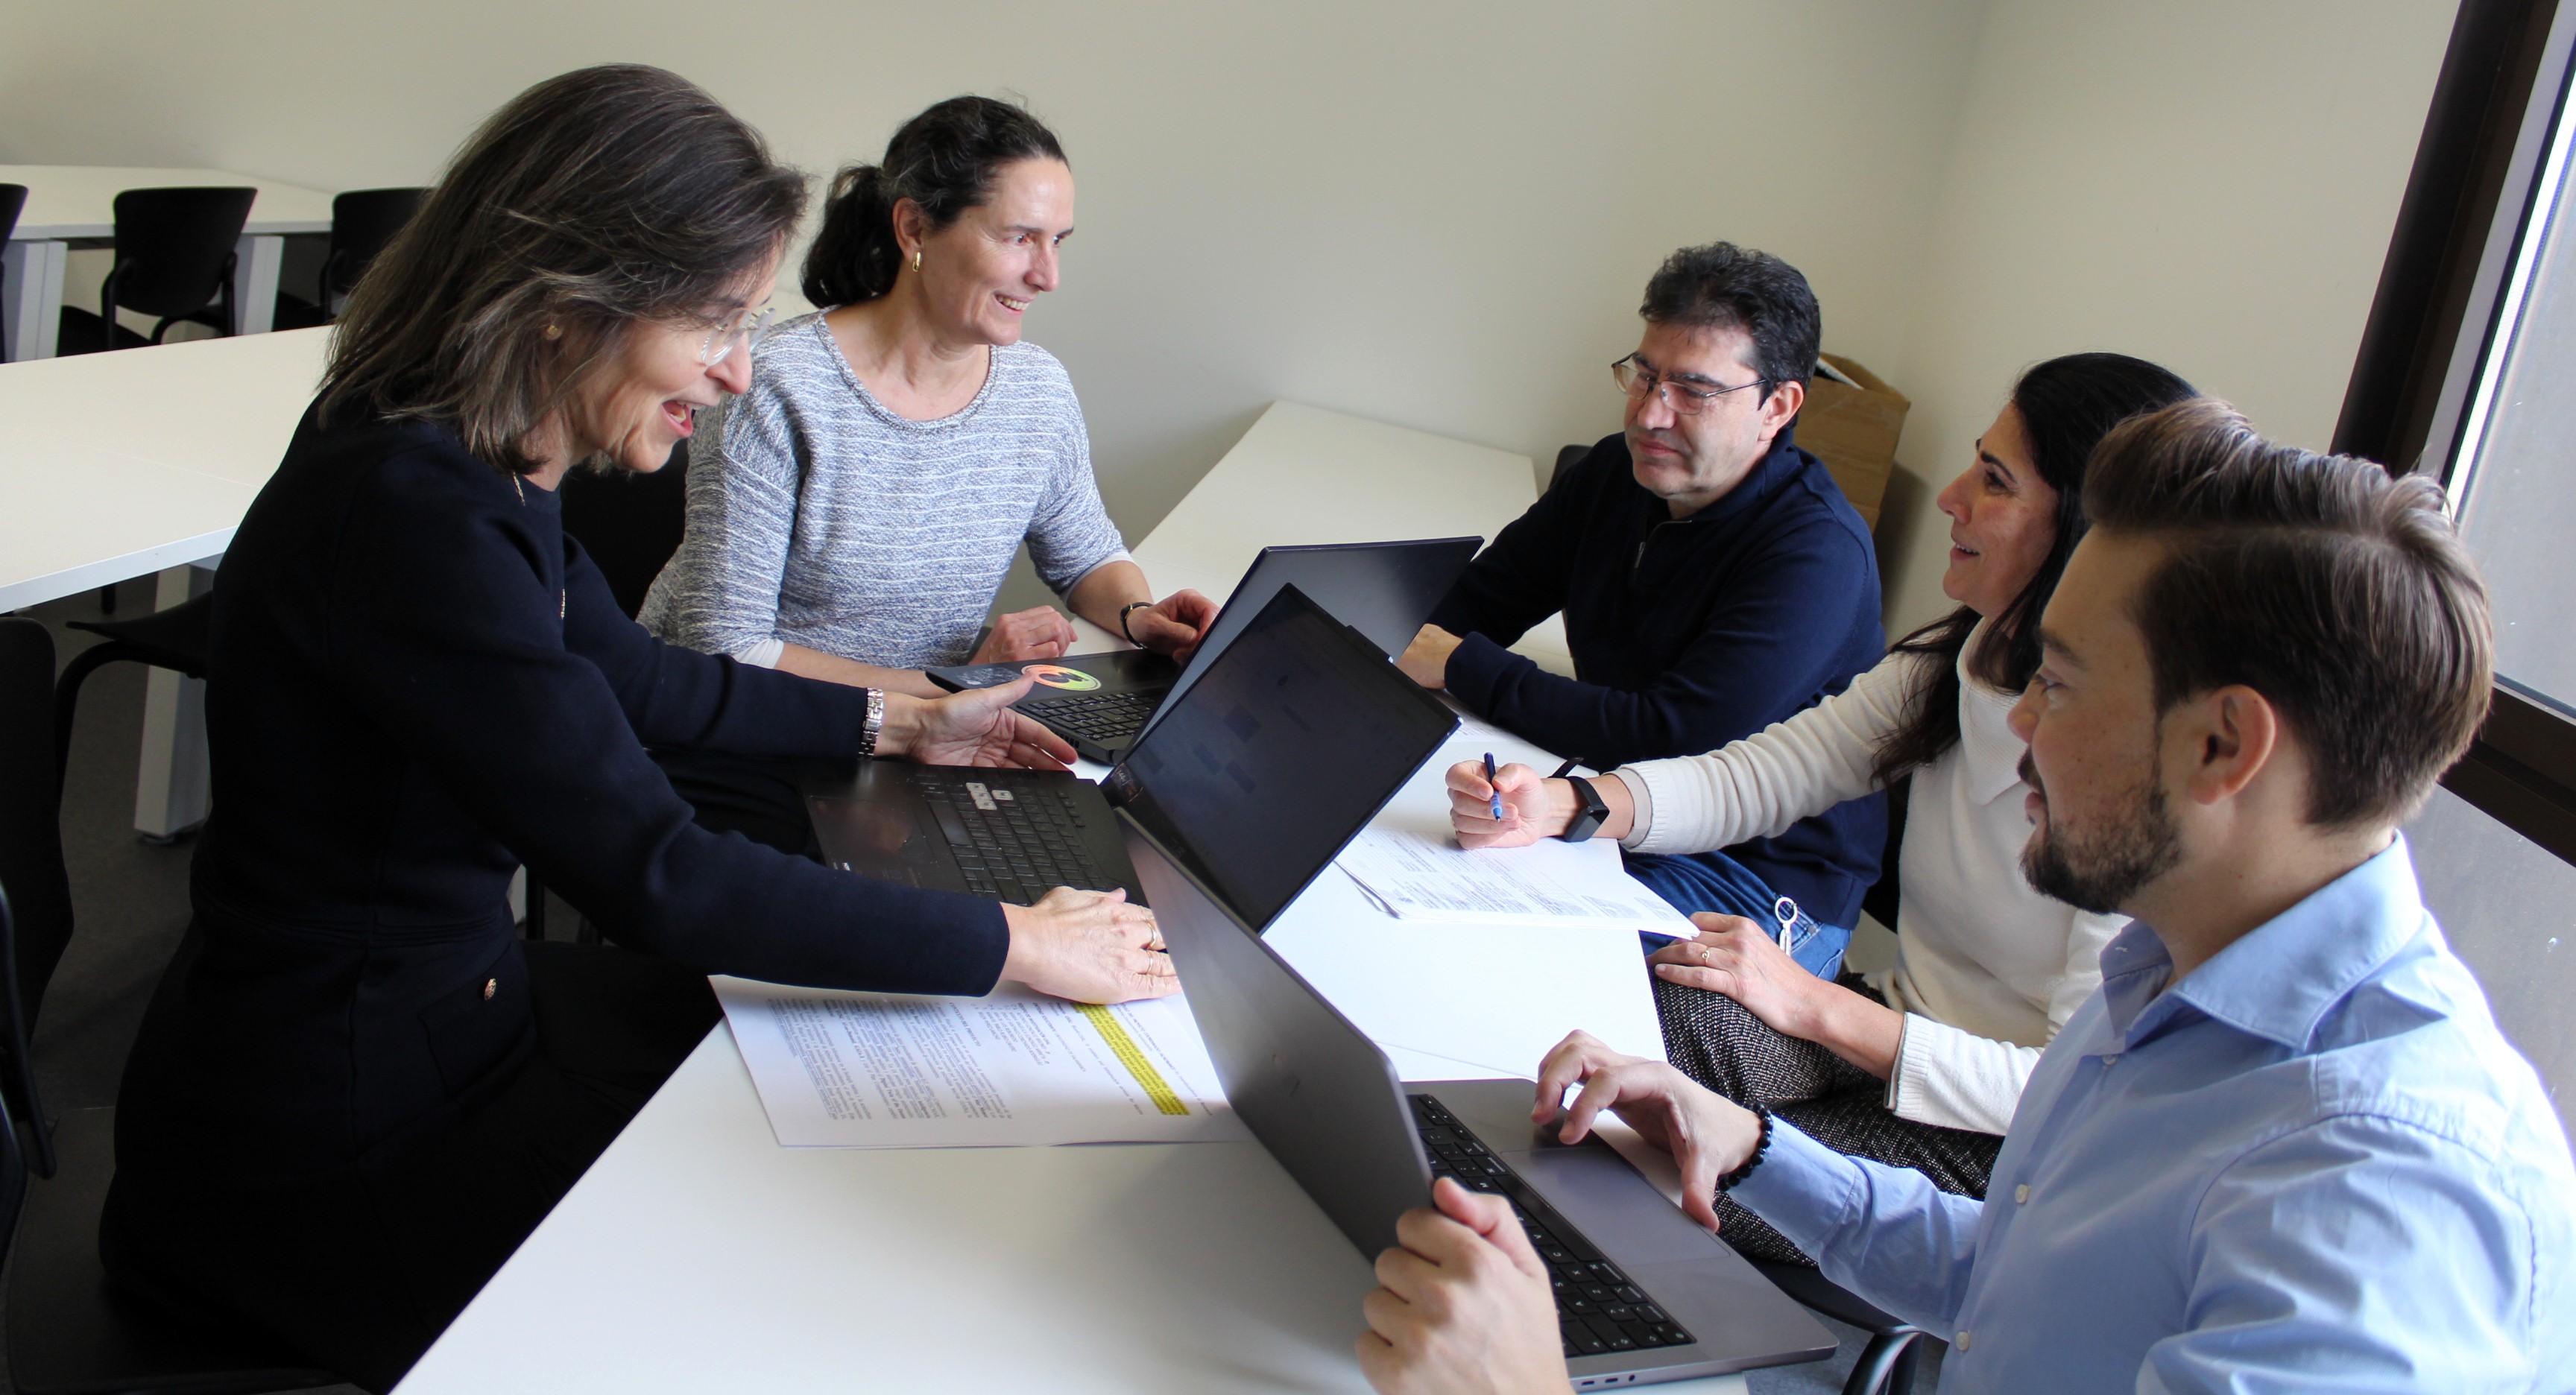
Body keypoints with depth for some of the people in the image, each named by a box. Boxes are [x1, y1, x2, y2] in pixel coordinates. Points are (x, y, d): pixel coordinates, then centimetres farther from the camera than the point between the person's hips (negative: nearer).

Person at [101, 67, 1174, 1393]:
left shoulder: (483, 466, 0)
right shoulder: (406, 518, -31)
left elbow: (634, 680, 17)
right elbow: (657, 881, -32)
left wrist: (904, 723, 17)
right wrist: (1017, 946, -24)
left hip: (446, 1005, 9)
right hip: (323, 1150, -9)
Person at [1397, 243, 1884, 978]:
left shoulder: (1817, 553, -23)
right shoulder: (1618, 471, 3)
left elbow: (1674, 738, -30)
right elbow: (1477, 600, 7)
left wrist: (1467, 668, -22)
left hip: (1764, 880, -7)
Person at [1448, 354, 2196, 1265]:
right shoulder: (1957, 661, 1)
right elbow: (1760, 775, -2)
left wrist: (1818, 1007, -25)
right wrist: (1562, 805, -20)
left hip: (1991, 1152, -6)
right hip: (1896, 1031, 6)